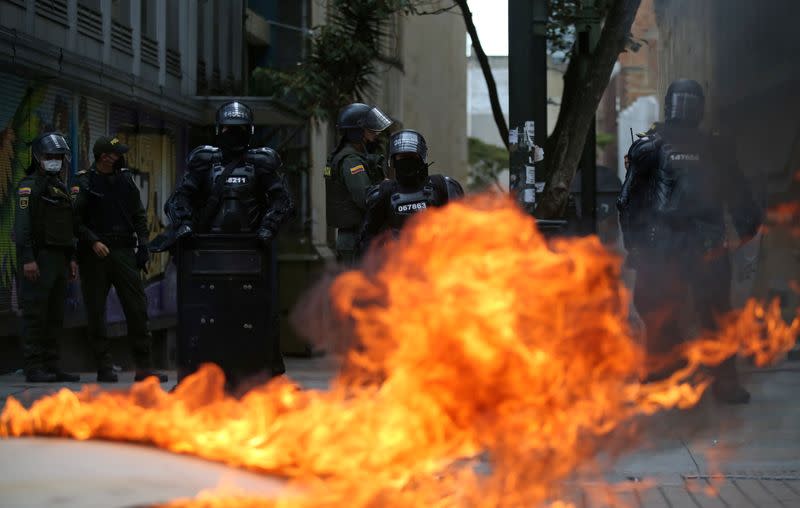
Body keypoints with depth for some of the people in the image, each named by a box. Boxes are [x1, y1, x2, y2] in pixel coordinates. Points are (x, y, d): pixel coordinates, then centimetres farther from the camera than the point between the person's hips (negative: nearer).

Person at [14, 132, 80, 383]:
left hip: (59, 258, 8)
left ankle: (52, 366, 12)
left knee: (55, 315, 8)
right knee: (35, 314, -7)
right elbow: (22, 224, -14)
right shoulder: (29, 185, -6)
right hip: (37, 258, -8)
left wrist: (71, 258, 17)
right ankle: (34, 368, -7)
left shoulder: (62, 188, 20)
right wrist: (27, 258, -21)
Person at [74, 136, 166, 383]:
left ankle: (144, 366, 0)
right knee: (96, 312, 1)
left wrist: (143, 243, 5)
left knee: (137, 307, -3)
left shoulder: (125, 179, 10)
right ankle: (104, 367, 8)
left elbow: (139, 214, 15)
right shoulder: (84, 182, -3)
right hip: (94, 254, -3)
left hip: (123, 251, 3)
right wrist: (93, 241, -16)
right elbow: (74, 220, -6)